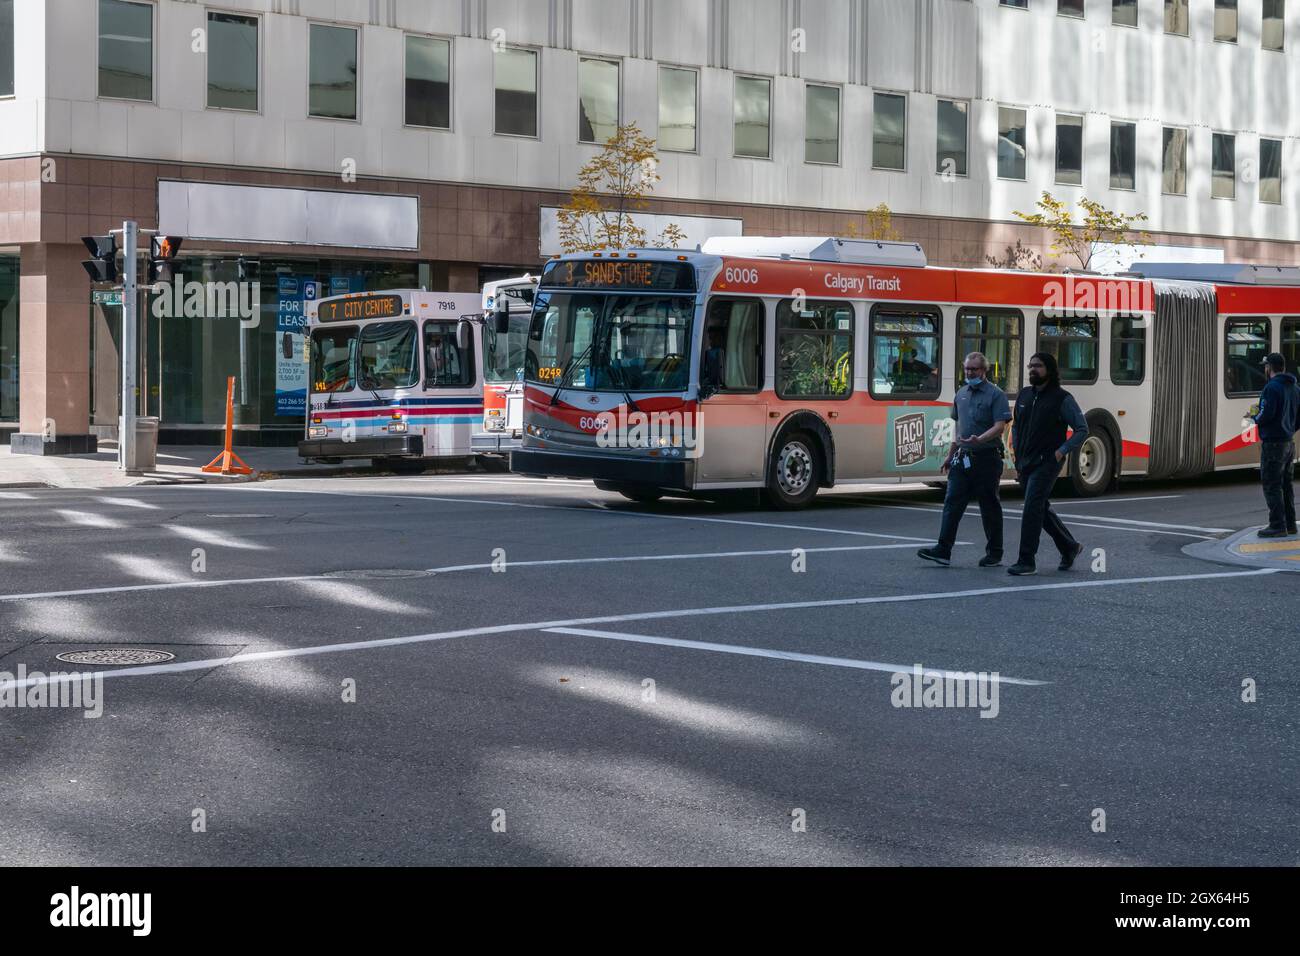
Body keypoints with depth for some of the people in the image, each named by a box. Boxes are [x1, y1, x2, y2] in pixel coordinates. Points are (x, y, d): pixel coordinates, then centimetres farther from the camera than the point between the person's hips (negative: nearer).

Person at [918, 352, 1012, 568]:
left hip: (986, 459, -6)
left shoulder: (996, 394, -7)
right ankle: (943, 550, -8)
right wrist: (950, 455, 21)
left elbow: (1000, 427, -15)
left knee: (989, 507, 3)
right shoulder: (962, 394, 14)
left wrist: (979, 439, -30)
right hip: (962, 459, 6)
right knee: (952, 503, -4)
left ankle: (994, 554, 13)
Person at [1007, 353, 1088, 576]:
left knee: (1032, 509, -14)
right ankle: (1069, 547, 32)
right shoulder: (1024, 395, 10)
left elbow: (1082, 430, -5)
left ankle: (1027, 562, -11)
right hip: (1025, 464, 7)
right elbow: (1016, 427, 20)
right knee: (1042, 509, 14)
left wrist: (1062, 451, -14)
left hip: (1046, 464, -7)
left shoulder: (1062, 399, -7)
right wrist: (1017, 458, 13)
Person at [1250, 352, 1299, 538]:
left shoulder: (1272, 387, -15)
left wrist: (1255, 416, -3)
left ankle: (1277, 526, -8)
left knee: (1272, 485, -5)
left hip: (1273, 444, -9)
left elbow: (1266, 415, -23)